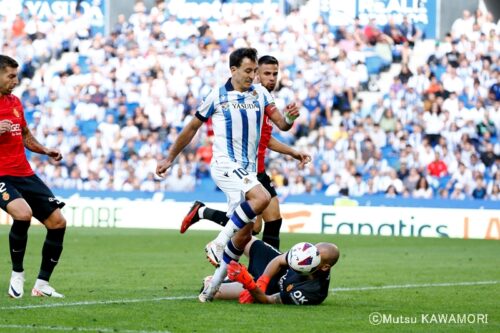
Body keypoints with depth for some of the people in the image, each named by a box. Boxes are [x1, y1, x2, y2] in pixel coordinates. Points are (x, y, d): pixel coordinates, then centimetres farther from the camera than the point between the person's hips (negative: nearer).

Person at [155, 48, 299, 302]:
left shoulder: (260, 94, 8)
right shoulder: (217, 96, -4)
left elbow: (281, 124, 3)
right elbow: (192, 128, 6)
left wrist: (289, 118, -21)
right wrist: (169, 159, 10)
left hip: (248, 171, 6)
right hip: (225, 165, -6)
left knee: (244, 234, 3)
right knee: (262, 198, -31)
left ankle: (214, 284, 14)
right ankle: (220, 242, -21)